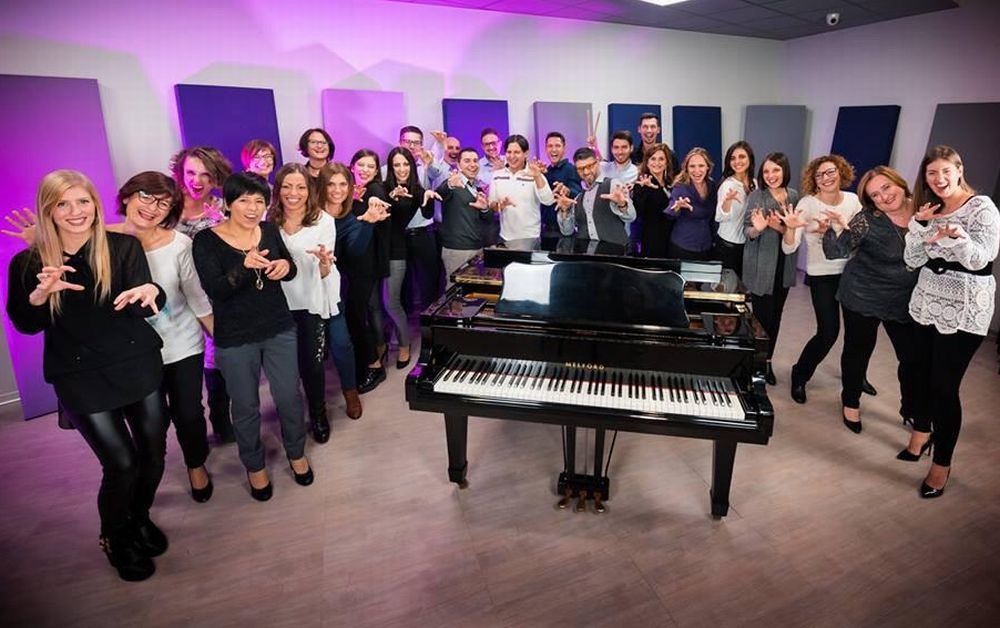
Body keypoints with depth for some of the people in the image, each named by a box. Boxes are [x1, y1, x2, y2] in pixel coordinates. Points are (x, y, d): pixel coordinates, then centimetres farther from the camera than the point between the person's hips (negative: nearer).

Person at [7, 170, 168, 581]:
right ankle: (115, 537, 28)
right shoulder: (29, 262, -3)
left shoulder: (124, 247, -6)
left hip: (139, 366, 1)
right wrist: (40, 294, -20)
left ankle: (140, 519, 39)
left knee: (154, 454, 9)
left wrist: (150, 293, -41)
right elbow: (24, 325, 1)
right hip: (81, 379, -1)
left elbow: (148, 305, -16)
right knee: (121, 464, -2)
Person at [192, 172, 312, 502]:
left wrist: (285, 265, -18)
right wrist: (244, 266, -36)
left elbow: (290, 272, 6)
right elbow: (214, 290, -19)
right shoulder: (206, 240, -10)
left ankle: (296, 453, 36)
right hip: (235, 338, -3)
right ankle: (254, 465, 34)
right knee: (246, 406, 11)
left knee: (289, 396, 12)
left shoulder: (269, 230, 0)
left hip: (279, 329, 3)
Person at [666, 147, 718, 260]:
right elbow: (670, 215, -30)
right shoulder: (680, 187, -14)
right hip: (681, 248, -5)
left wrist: (713, 239, 17)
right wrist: (677, 206, -50)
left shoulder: (712, 186, 3)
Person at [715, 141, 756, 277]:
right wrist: (728, 199, -47)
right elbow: (720, 218, -31)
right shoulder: (728, 184, -17)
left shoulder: (754, 183, 3)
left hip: (748, 243, 6)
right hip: (728, 244, -6)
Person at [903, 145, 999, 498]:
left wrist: (957, 236, -39)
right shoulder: (931, 209, 9)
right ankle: (922, 429, 36)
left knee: (945, 386, -4)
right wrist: (919, 225, -12)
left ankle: (942, 463, 8)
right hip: (928, 304, 6)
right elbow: (913, 261, 3)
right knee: (923, 375, 14)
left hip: (964, 311, -6)